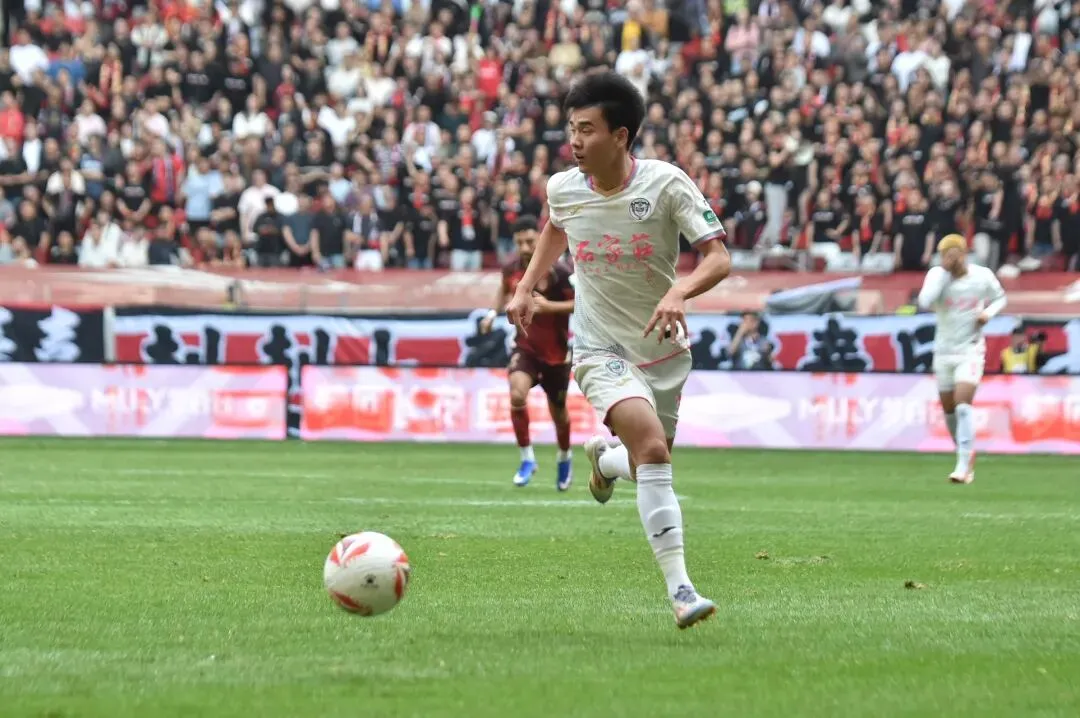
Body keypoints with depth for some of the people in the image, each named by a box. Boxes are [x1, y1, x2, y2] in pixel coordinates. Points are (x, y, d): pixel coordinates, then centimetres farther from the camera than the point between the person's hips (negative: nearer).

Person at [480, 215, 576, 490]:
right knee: (517, 395, -25)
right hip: (525, 346, 2)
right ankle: (527, 458, -11)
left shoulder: (559, 272, -19)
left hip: (556, 352, -2)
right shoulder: (511, 268, -5)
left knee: (558, 412, 12)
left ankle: (564, 458, 42)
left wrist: (549, 306, -29)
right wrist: (494, 312, 5)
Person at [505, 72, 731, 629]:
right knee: (651, 446, -27)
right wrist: (526, 287, 11)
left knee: (650, 467, 13)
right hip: (600, 349, -1)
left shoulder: (666, 184, -15)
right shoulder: (562, 188, -5)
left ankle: (603, 458, 51)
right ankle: (679, 589, -26)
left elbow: (719, 257, -18)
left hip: (663, 349, 1)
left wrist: (679, 293, -36)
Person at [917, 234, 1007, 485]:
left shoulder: (983, 276, -7)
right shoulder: (937, 275, -7)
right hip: (944, 350, 3)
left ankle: (964, 465, -18)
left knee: (963, 405, -17)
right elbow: (925, 302, -25)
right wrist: (945, 271, -24)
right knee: (949, 409, 10)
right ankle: (966, 453, 31)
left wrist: (989, 312, -9)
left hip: (971, 351, -3)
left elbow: (999, 297, 12)